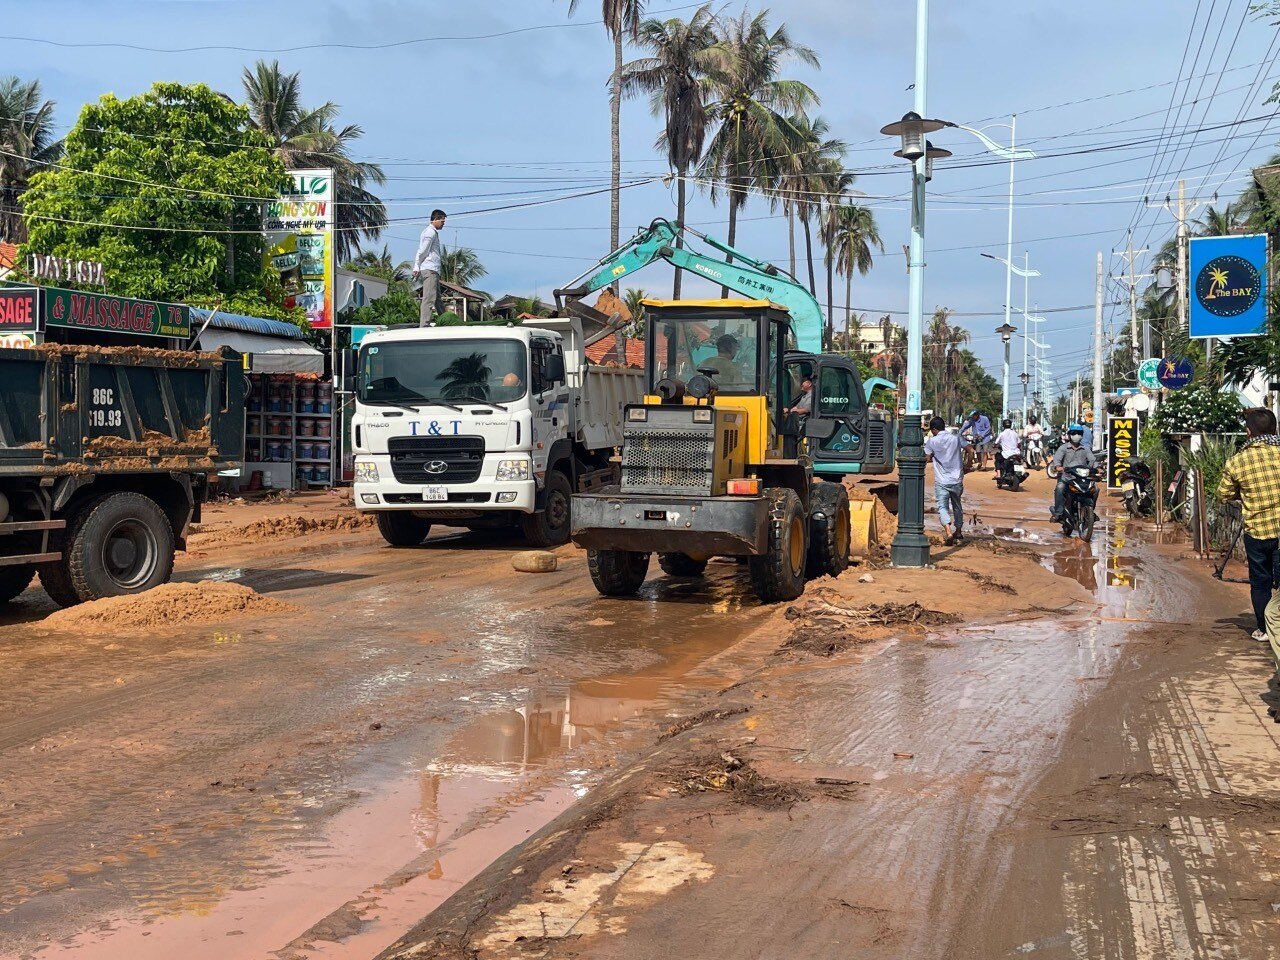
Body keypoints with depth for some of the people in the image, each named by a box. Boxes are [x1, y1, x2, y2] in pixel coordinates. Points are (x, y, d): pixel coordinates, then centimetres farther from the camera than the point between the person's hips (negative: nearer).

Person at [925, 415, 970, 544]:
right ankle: (958, 532, 32)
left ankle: (949, 532, -26)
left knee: (942, 507, -4)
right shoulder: (957, 437, 2)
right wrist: (966, 465, 11)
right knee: (957, 506, 21)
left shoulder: (932, 441, -5)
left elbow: (928, 458, -5)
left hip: (941, 481, -3)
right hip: (957, 479, 3)